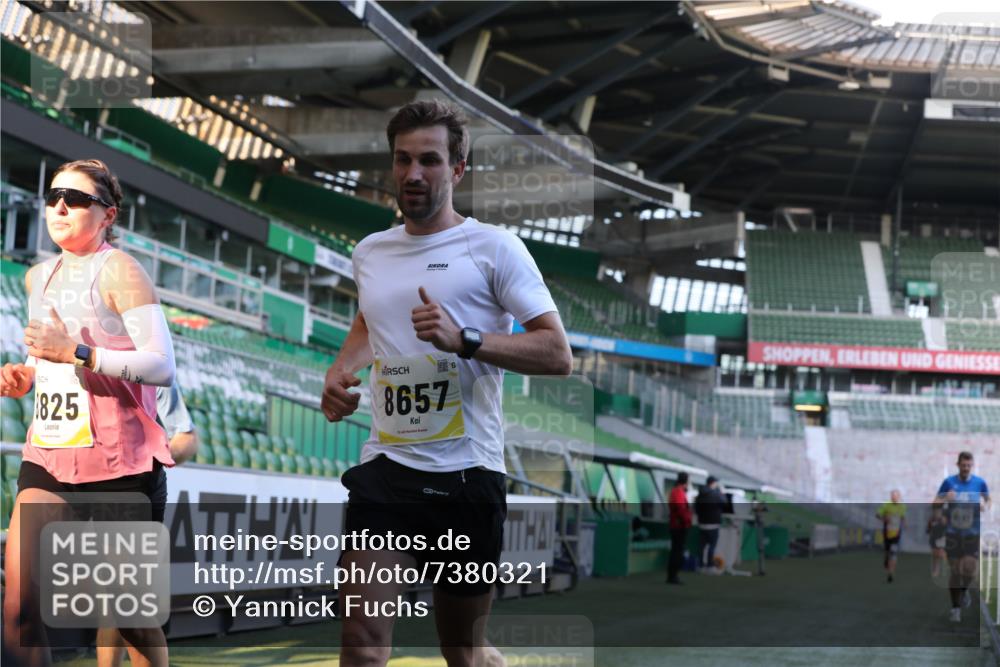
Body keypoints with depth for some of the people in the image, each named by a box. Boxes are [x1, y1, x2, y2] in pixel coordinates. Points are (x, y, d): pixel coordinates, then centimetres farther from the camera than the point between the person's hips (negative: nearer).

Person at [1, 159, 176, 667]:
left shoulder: (118, 271, -8)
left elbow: (161, 367, -18)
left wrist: (78, 354, -27)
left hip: (119, 463, -6)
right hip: (48, 458, 6)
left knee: (134, 617, 5)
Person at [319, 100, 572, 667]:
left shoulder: (493, 247, -4)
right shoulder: (370, 252, 14)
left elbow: (558, 355, -8)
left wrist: (464, 339, -21)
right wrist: (340, 370, 14)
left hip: (468, 472, -3)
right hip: (386, 467, 3)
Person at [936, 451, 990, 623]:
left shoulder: (980, 483, 1)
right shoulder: (949, 482, -1)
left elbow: (988, 500, 16)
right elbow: (936, 503, 0)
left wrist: (984, 505, -6)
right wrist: (945, 498, -20)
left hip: (973, 533, 0)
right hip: (953, 533, 0)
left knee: (969, 570, -11)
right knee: (954, 570, 0)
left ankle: (964, 590, 24)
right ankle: (955, 608, 14)